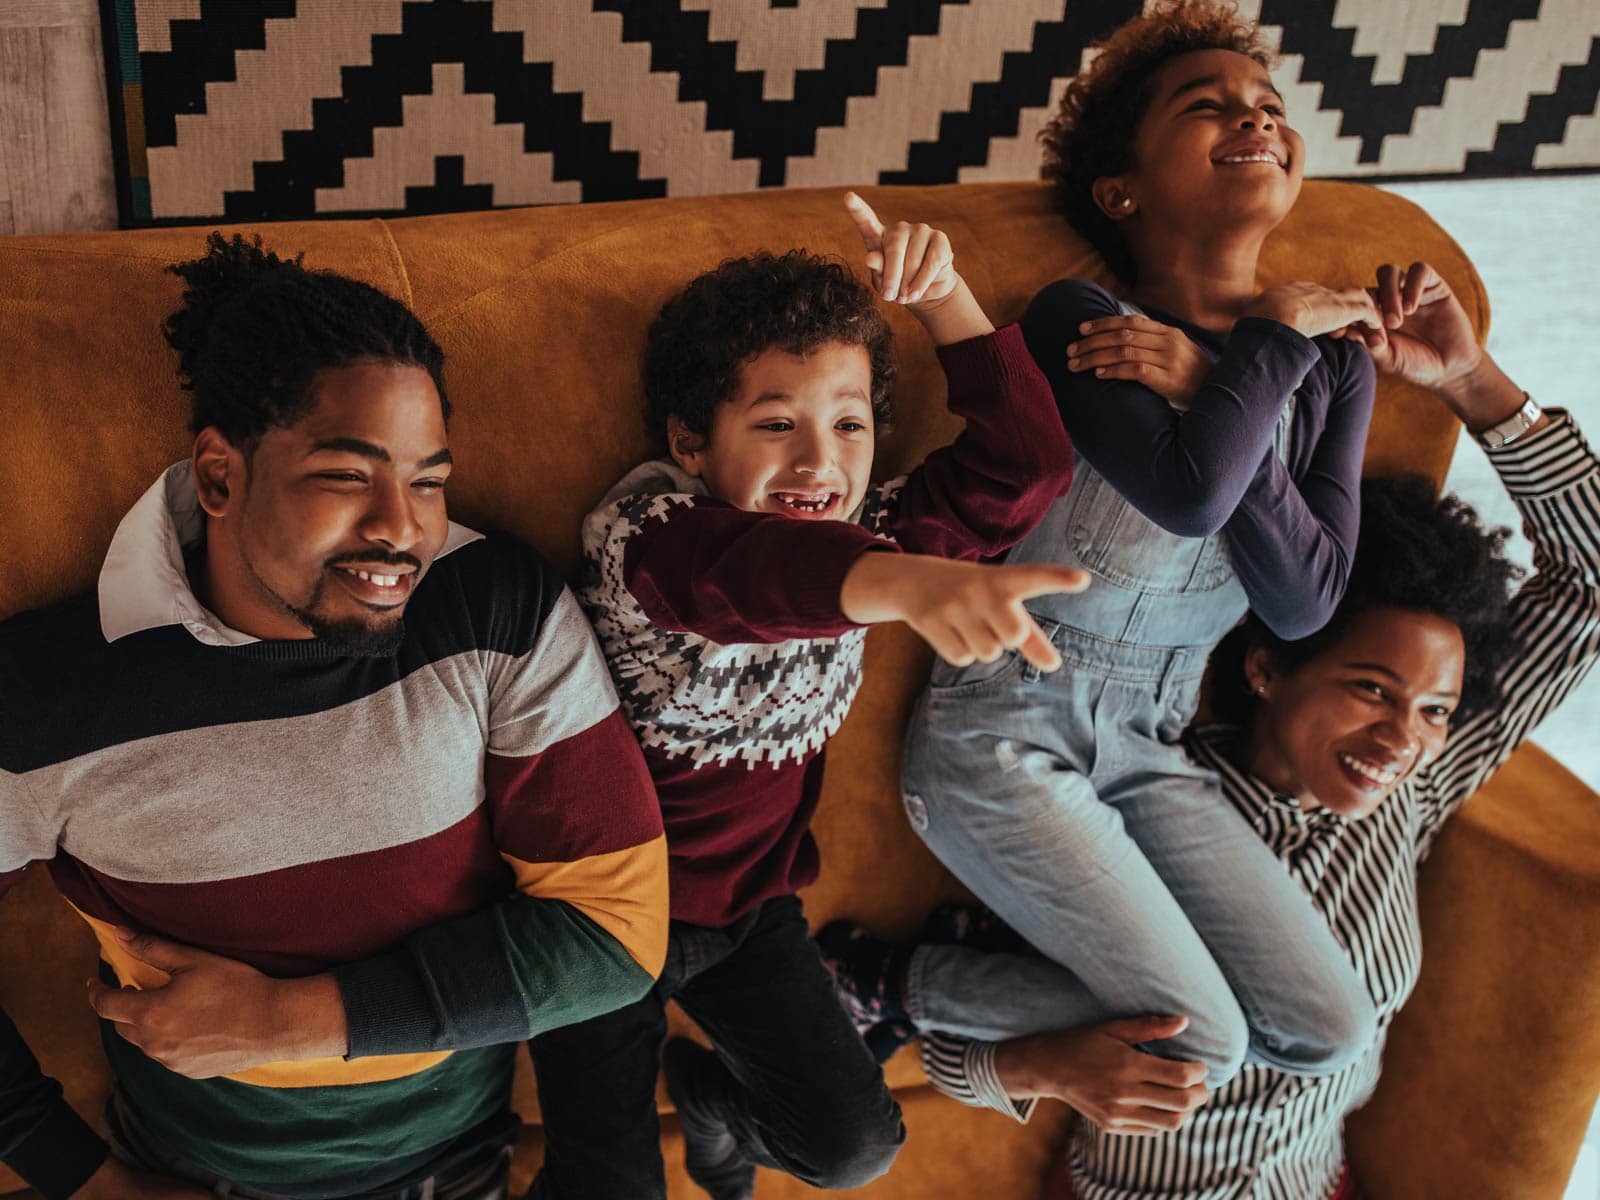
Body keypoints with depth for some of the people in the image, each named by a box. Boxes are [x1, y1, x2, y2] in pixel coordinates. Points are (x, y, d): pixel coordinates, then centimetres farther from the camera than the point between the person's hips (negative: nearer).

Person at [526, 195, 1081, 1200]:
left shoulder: (866, 537, -6)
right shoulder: (645, 532, -25)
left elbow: (1025, 464, -9)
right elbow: (746, 574, -49)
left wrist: (942, 293, -17)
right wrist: (910, 581, -69)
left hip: (751, 902, 5)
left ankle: (711, 1100, 38)